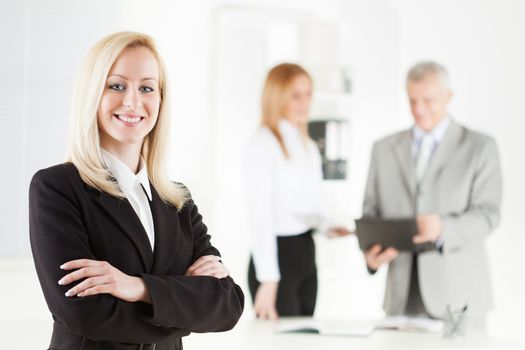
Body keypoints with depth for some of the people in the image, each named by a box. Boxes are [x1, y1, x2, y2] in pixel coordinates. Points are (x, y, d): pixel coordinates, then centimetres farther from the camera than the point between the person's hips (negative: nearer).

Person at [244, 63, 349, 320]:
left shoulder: (308, 146, 14)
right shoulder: (263, 145, -11)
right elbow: (260, 215, -16)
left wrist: (326, 227, -1)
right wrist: (268, 280, -20)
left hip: (306, 253, 8)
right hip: (278, 254, -8)